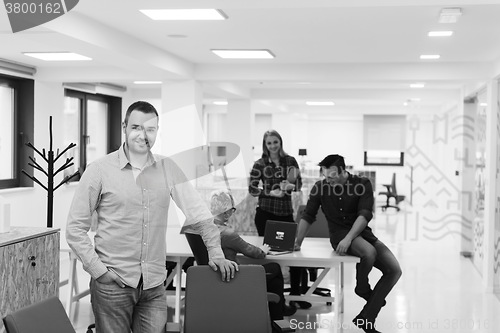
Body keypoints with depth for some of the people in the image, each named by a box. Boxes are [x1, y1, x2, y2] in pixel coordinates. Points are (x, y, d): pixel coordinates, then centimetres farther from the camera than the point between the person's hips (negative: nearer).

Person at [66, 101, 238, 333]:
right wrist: (98, 270, -8)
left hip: (154, 287, 3)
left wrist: (216, 254, -4)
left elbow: (198, 213, 6)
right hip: (113, 285, -2)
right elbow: (75, 229, -1)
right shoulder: (99, 170, -3)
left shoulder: (168, 169, 6)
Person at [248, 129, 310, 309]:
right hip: (265, 213, -2)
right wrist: (271, 193, -15)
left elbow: (299, 184, 7)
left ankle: (295, 294, 16)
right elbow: (252, 189, -1)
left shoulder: (290, 161, 5)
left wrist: (291, 186, -15)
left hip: (286, 212, 2)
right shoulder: (260, 164, -1)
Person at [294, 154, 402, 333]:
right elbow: (307, 216, 3)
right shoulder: (320, 187, -3)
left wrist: (348, 238, -31)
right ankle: (362, 288, -1)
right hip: (339, 233, -2)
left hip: (362, 232, 3)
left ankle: (366, 318, -10)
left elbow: (365, 214, -17)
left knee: (394, 270, -15)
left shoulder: (362, 184, -7)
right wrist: (297, 242, -8)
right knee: (369, 252, -35)